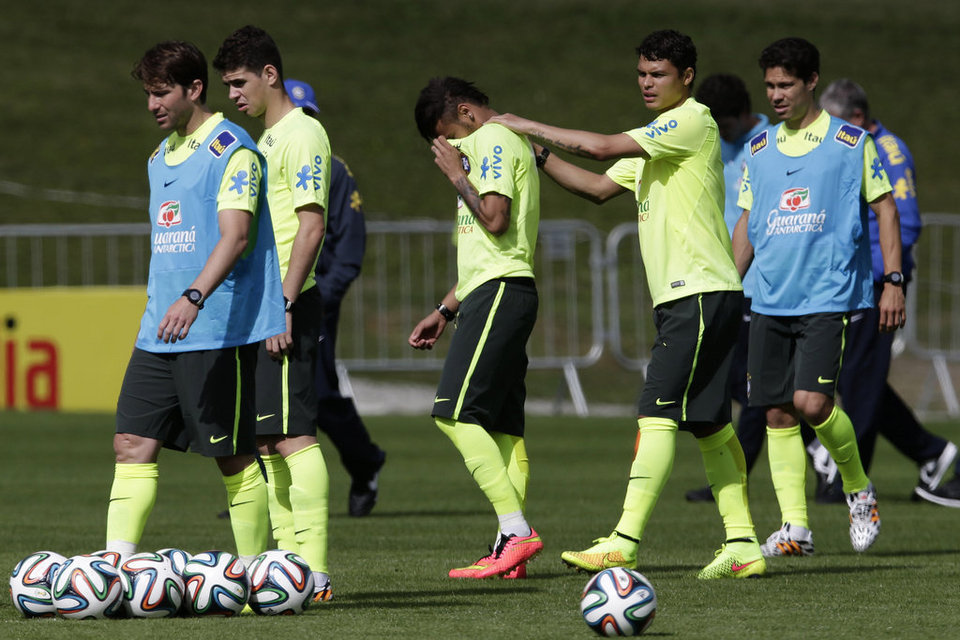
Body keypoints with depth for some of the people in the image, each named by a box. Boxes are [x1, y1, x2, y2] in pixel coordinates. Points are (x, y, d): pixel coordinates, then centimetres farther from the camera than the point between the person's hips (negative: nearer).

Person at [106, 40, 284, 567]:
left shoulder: (232, 149, -10)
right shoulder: (160, 158, 17)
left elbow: (235, 235, -22)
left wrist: (193, 297, -34)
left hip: (219, 331, -8)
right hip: (159, 333, 8)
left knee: (233, 456, -1)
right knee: (132, 444, -1)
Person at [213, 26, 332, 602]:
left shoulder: (302, 134, -9)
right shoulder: (265, 139, 20)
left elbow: (312, 227, -17)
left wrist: (283, 305, -22)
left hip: (286, 305, -10)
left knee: (292, 435, -12)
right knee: (267, 439, 9)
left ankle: (315, 575, -13)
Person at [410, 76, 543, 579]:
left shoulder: (493, 141, -7)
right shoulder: (506, 143, 25)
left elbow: (495, 218, -20)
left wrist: (457, 174, -6)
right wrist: (445, 310, 29)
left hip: (497, 292, -10)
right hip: (500, 291, 10)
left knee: (454, 413, -15)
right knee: (502, 425, 5)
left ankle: (516, 530, -21)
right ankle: (512, 550, 0)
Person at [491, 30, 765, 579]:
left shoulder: (693, 121, -10)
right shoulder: (658, 139, 21)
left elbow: (602, 146, -16)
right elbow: (601, 187, 21)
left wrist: (529, 126, -7)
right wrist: (539, 154, 10)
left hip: (702, 295, -10)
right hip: (682, 297, 10)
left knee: (658, 414, -15)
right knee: (711, 424, 9)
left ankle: (625, 542, -20)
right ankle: (742, 545, 10)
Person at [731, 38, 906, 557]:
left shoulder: (851, 143, 0)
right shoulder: (758, 150, 13)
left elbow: (885, 207, 3)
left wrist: (893, 281, -4)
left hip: (830, 296, -5)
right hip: (769, 301, 5)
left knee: (811, 401, -17)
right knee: (778, 413, 0)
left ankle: (859, 488, 7)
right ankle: (794, 528, 4)